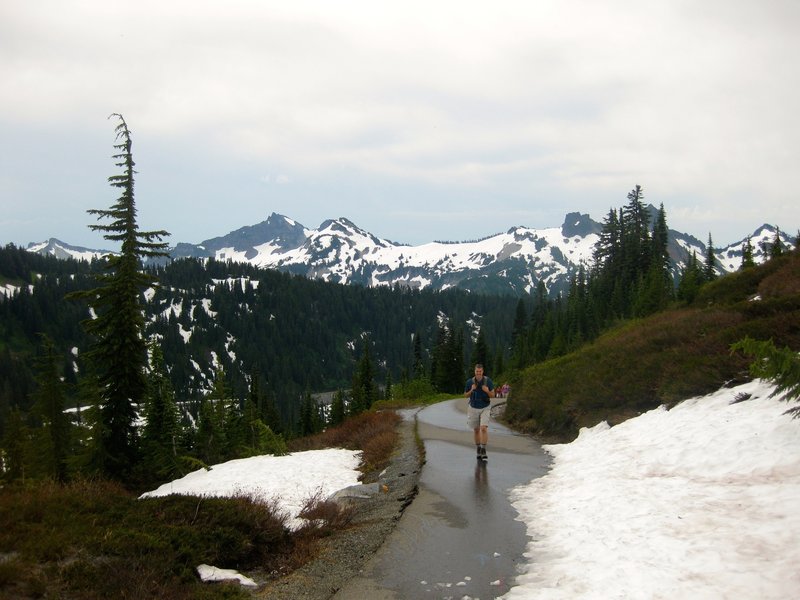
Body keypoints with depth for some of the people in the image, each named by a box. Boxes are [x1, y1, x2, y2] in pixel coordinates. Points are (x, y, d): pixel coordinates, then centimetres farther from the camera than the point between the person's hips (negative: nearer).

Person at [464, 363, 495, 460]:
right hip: (473, 408, 1)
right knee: (476, 430, 11)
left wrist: (487, 391, -31)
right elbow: (465, 395, -3)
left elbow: (493, 395, -8)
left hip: (485, 408, -1)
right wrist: (471, 390, -24)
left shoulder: (488, 381, -15)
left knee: (484, 428, -19)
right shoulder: (469, 382, -15)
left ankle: (483, 451, -12)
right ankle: (478, 450, 30)